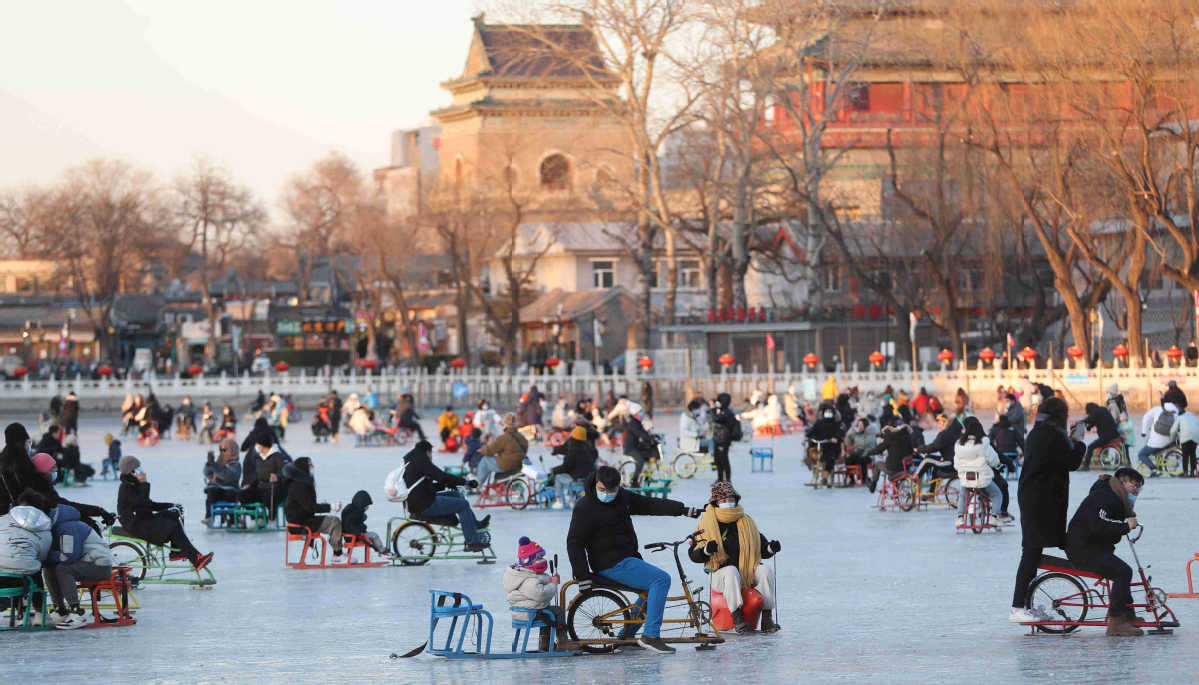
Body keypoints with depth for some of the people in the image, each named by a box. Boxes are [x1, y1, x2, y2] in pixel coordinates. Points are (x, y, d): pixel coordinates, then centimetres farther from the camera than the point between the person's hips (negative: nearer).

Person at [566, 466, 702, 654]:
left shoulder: (622, 497, 8)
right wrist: (582, 576, -20)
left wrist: (683, 509, 3)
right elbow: (574, 543, -14)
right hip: (612, 565, -9)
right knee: (661, 579, -18)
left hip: (627, 557, 9)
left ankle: (626, 636, 25)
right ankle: (650, 636, -25)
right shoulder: (585, 508, -13)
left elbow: (650, 504, 11)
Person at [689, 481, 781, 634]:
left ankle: (767, 618, -22)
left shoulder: (746, 521, 15)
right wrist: (706, 550, -20)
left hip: (748, 574, 4)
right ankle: (737, 618, -39)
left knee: (765, 571, -25)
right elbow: (694, 555, 2)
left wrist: (771, 548, -4)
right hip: (721, 574, -4)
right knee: (731, 571, -37)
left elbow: (760, 549, 19)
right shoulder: (707, 523, 5)